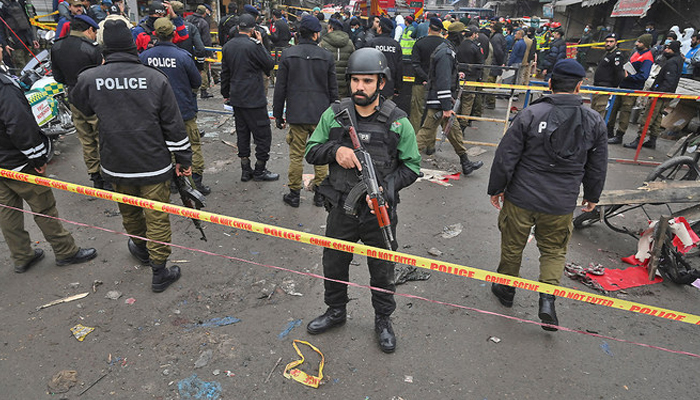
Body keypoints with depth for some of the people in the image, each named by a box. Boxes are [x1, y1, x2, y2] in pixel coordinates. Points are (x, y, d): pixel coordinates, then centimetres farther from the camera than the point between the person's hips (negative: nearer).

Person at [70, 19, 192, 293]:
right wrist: (184, 159, 2)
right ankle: (159, 273, 19)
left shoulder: (89, 79, -8)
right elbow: (174, 125, -8)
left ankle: (140, 247, 51)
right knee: (157, 218, 8)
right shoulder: (156, 78, -11)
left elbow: (80, 106, 16)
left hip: (116, 166, 2)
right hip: (154, 165, -2)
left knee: (129, 212, 25)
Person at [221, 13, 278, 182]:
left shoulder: (228, 46, 8)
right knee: (263, 134, 3)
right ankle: (260, 171, 10)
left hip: (237, 98, 8)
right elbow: (270, 64, -6)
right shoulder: (253, 45, -15)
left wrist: (226, 93, 24)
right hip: (254, 99, -8)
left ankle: (245, 170, 19)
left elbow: (225, 72, 15)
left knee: (242, 133, 13)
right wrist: (260, 43, 1)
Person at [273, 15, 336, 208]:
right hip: (321, 114, 1)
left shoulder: (288, 54, -1)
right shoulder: (326, 56, 0)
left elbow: (280, 88, 0)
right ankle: (319, 193, 18)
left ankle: (294, 194, 16)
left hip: (296, 114, 0)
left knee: (296, 156, 7)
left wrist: (277, 114, 8)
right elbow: (333, 89, 4)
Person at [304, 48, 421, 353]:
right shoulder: (334, 114, -3)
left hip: (380, 211, -2)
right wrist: (334, 150, -18)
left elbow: (411, 165, -2)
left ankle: (383, 320, 41)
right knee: (333, 264, 19)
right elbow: (311, 151, 3)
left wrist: (388, 186, -20)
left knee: (382, 270, 15)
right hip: (341, 209, 2)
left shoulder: (397, 121, -8)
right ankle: (335, 311, 46)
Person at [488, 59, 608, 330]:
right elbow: (597, 166, 7)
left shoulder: (530, 114, -13)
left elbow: (506, 156, -11)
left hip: (521, 198, -2)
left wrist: (496, 188, 2)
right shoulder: (595, 122, -3)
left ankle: (506, 289, 35)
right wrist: (592, 196, 23)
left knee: (513, 246, 17)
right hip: (562, 204, 2)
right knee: (554, 250, 21)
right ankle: (547, 297, 8)